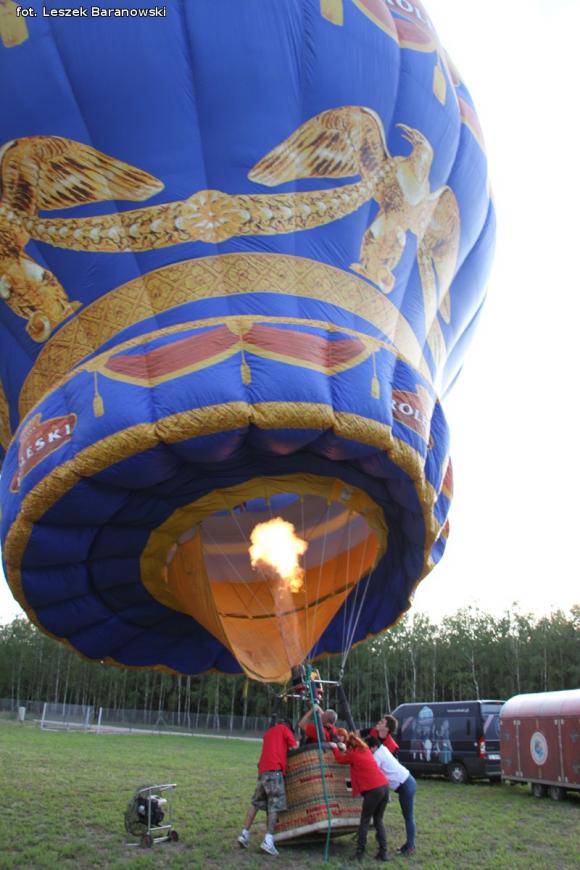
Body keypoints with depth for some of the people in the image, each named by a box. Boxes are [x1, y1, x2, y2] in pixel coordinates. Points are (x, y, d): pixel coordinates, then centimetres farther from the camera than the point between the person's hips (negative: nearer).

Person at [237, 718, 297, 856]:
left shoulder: (268, 732, 30)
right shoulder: (284, 728, 11)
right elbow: (295, 748, 5)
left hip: (262, 770, 7)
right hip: (274, 769, -7)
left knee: (256, 803, 15)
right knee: (275, 805, -6)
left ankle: (244, 834, 10)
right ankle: (268, 840, -15)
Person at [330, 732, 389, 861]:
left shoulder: (352, 754, 1)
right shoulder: (366, 750, 19)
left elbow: (341, 759, 20)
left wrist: (335, 748, 34)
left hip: (373, 790, -7)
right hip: (384, 786, 7)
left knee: (364, 821, 5)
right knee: (378, 820, 15)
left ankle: (360, 852, 6)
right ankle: (383, 852, 12)